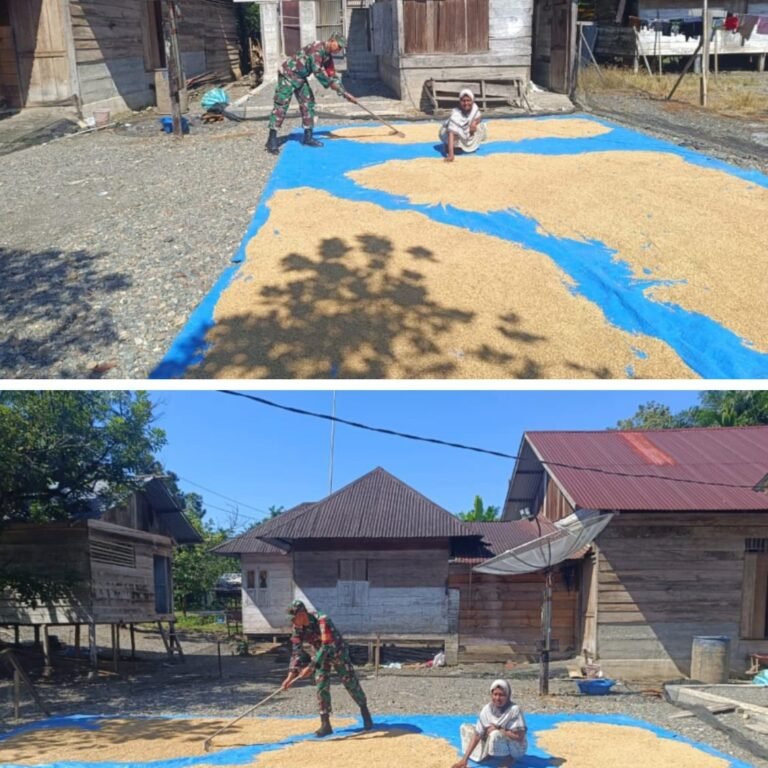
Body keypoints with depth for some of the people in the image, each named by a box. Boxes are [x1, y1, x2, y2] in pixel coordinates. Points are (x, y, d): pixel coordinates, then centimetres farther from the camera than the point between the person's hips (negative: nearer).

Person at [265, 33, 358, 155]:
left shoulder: (328, 55, 7)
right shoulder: (317, 48, -22)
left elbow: (332, 75, 11)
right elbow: (317, 71, -27)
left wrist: (344, 92, 6)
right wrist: (329, 84, -18)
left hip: (300, 77, 10)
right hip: (288, 74, -10)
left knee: (308, 103, 6)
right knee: (281, 105, -12)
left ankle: (308, 137, 12)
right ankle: (272, 140, -14)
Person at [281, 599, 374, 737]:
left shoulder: (322, 621, -35)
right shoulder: (298, 628, -16)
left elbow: (326, 647, -40)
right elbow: (296, 652, -14)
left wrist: (311, 667, -44)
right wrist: (290, 676, -23)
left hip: (338, 653, -5)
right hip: (321, 656, 5)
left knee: (351, 684, 0)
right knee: (321, 688, -5)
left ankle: (365, 713, 23)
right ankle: (325, 724, 2)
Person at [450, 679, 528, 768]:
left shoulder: (514, 710, -26)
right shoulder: (487, 710, -14)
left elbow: (519, 737, -29)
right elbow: (477, 735, -13)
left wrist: (497, 730, -25)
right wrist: (464, 759, -20)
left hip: (516, 748, -6)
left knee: (495, 734, -37)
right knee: (465, 727, 1)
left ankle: (509, 758, -10)